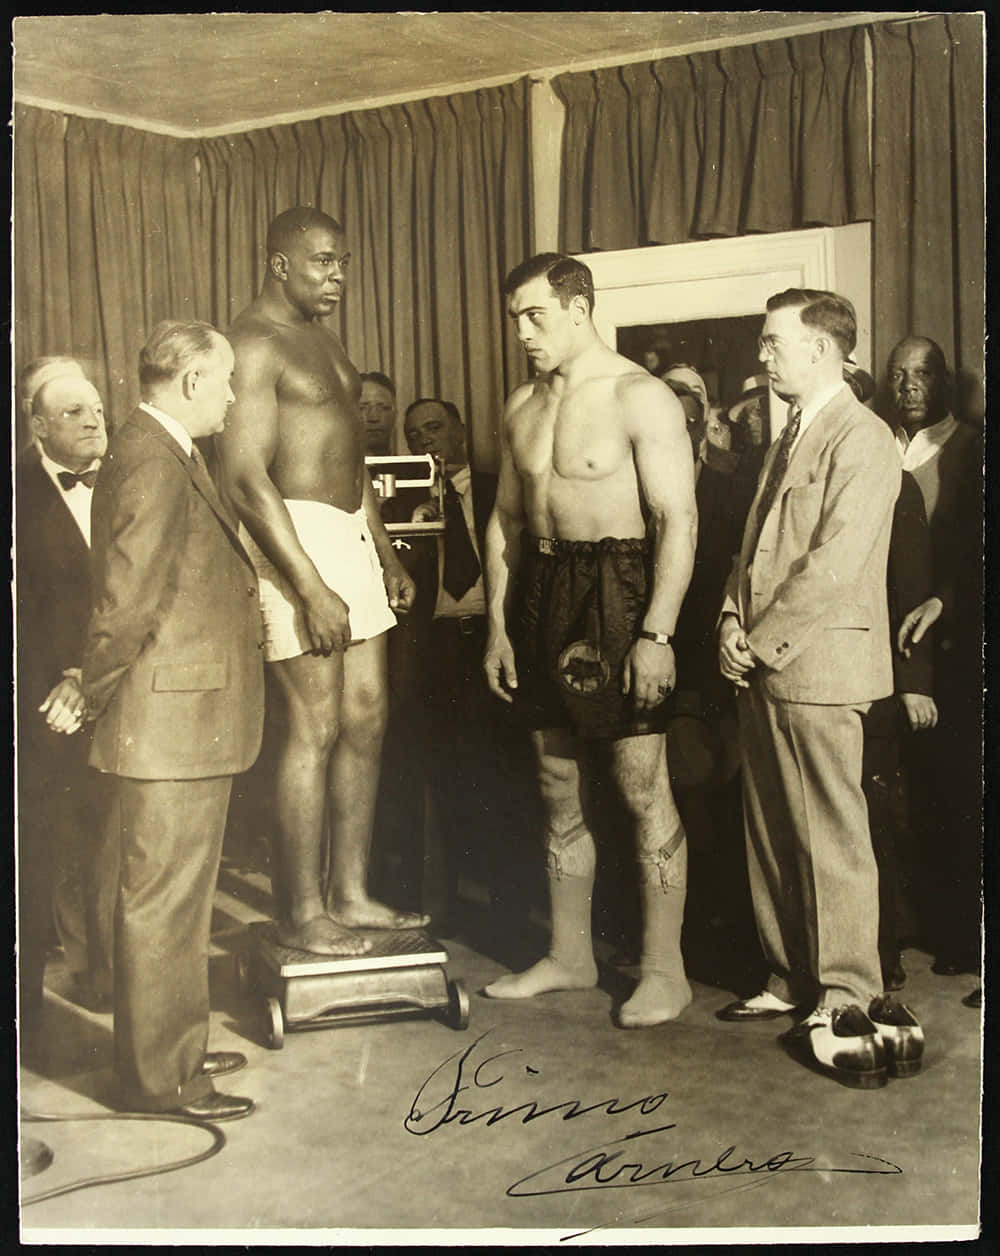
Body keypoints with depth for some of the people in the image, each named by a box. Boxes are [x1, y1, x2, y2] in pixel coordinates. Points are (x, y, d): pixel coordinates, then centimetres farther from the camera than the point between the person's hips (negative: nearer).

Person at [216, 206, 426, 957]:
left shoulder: (323, 339, 19)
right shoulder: (254, 344, -11)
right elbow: (245, 477, -19)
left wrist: (388, 556, 23)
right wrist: (311, 588, -22)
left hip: (352, 535, 9)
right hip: (296, 538, -9)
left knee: (366, 719, 10)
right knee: (316, 727, -6)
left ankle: (349, 893, 20)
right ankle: (303, 914, 6)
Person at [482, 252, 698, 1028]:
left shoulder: (639, 398, -10)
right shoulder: (523, 407, 12)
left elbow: (678, 520, -15)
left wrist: (656, 633, -21)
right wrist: (498, 624, 10)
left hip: (617, 592, -7)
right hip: (542, 596, 7)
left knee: (643, 789, -3)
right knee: (559, 790, 12)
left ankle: (665, 970, 7)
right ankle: (570, 956, 25)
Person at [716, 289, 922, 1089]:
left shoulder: (861, 438, -10)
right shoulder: (789, 439, 19)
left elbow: (835, 563, -18)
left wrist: (761, 640, -14)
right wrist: (734, 622, 3)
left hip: (818, 664, -9)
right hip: (765, 665, 9)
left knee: (831, 836, -3)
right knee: (771, 833, 12)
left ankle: (850, 1000, 6)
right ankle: (794, 979, 23)